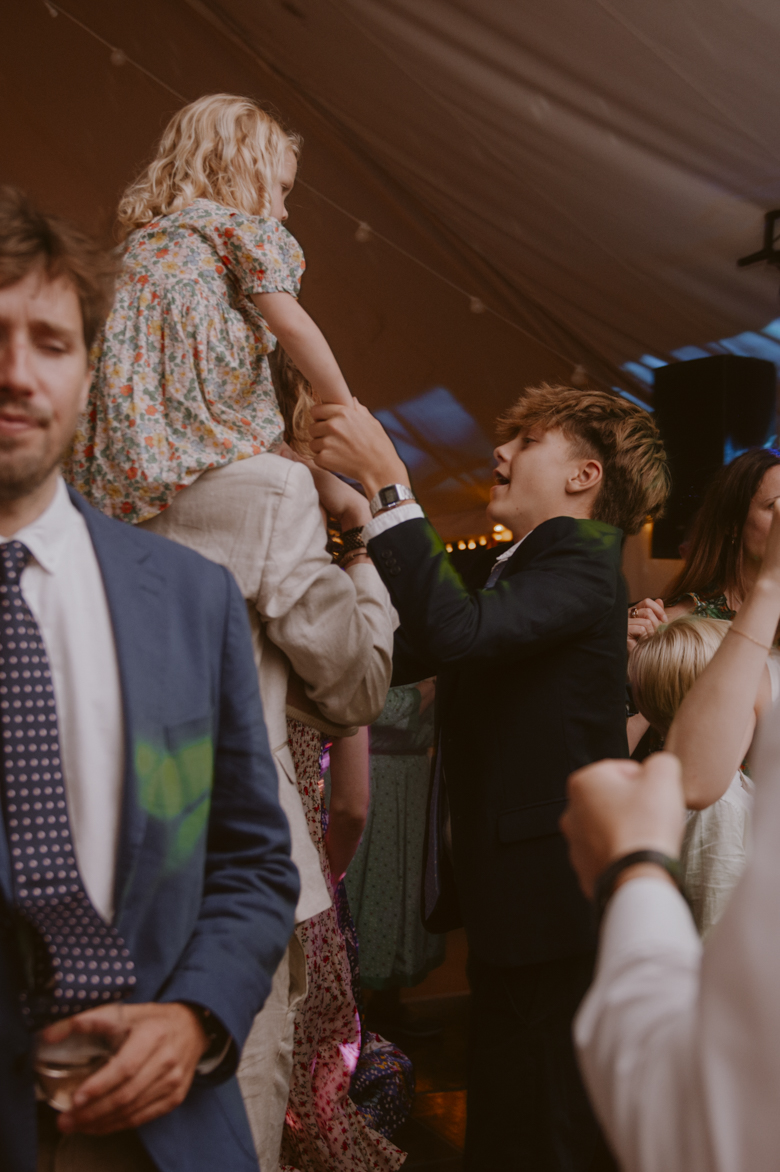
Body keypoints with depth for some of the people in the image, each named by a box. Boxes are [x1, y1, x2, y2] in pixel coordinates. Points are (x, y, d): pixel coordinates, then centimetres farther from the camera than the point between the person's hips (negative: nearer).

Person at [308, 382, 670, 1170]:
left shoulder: (579, 565, -14)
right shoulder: (518, 572, 16)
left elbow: (456, 631, -33)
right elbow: (399, 655, 12)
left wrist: (385, 480, -28)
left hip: (545, 892, -10)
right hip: (507, 894, 10)